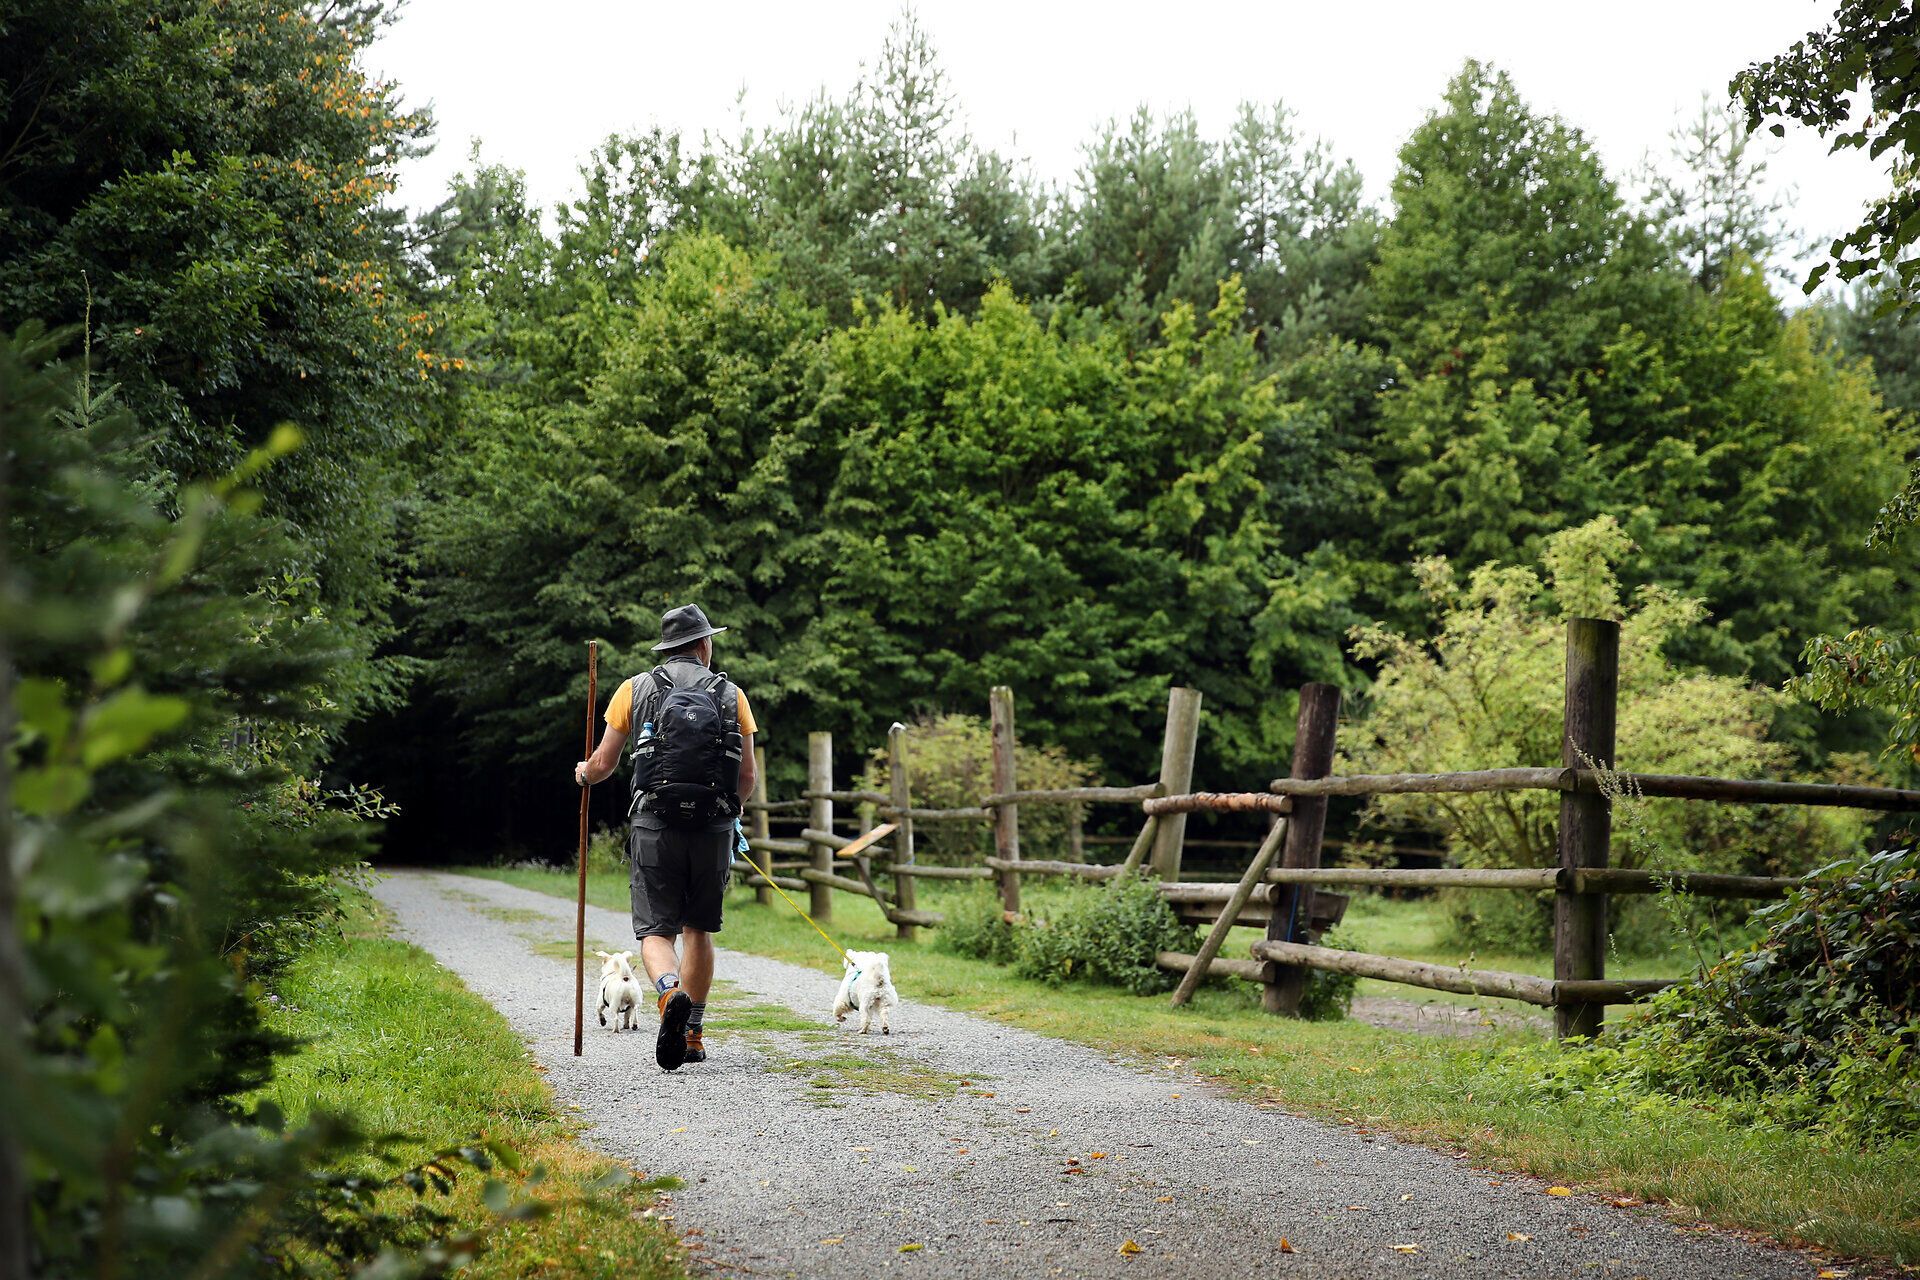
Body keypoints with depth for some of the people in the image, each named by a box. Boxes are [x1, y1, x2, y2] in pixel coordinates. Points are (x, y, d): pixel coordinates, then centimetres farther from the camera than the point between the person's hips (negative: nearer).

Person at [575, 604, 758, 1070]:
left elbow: (604, 764, 5)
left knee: (656, 930, 2)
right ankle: (692, 1034, 21)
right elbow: (748, 778, 6)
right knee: (699, 930, 16)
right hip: (714, 827, 1)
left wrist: (584, 774, 29)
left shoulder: (634, 690, 5)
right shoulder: (732, 695, 7)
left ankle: (670, 994, -29)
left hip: (655, 825, -1)